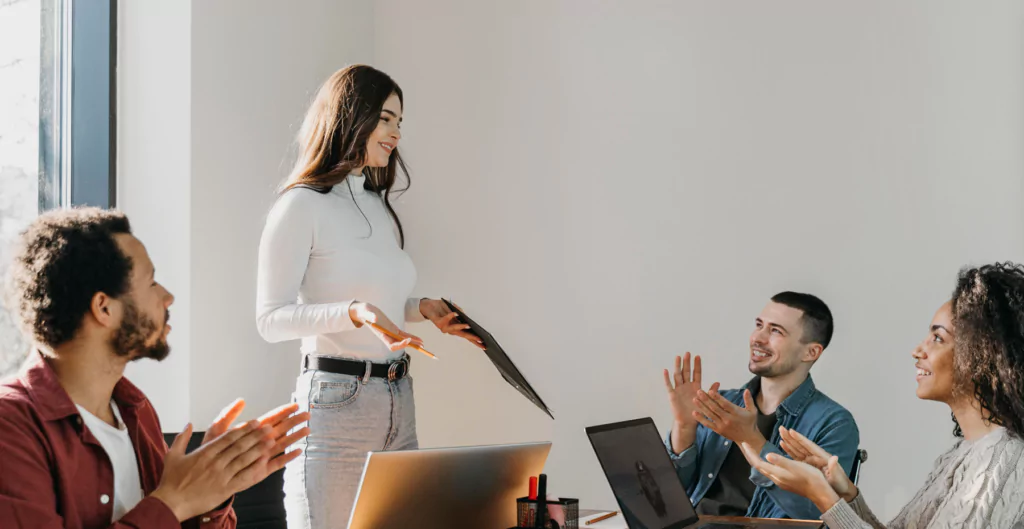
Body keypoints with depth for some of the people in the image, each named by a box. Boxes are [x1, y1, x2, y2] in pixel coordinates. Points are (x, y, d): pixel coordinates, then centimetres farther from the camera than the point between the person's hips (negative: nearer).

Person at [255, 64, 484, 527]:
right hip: (335, 398, -8)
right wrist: (354, 312, -24)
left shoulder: (379, 208, 17)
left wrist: (421, 309, 10)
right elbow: (271, 318, -12)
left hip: (398, 401, 8)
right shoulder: (302, 205, -7)